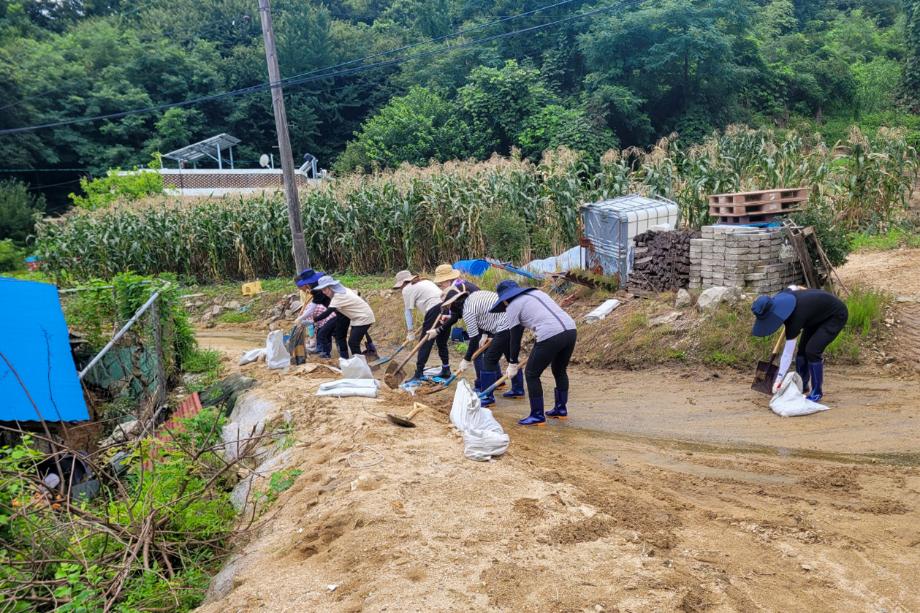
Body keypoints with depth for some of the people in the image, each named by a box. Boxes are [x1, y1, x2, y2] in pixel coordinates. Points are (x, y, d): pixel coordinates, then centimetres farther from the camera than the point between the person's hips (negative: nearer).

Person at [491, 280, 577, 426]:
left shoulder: (512, 306, 7)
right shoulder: (536, 292, 27)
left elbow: (515, 339, 9)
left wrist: (513, 364, 21)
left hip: (550, 336, -8)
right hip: (571, 330, 8)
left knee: (531, 374, 10)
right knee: (560, 370, 28)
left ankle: (537, 416, 15)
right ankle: (561, 409, 38)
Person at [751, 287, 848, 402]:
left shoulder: (794, 318, -36)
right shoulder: (780, 298, -19)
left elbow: (788, 353, -33)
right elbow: (793, 287, 6)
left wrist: (779, 378, -31)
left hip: (836, 315, -9)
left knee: (812, 350, -18)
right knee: (802, 348, 5)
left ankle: (817, 392, -2)